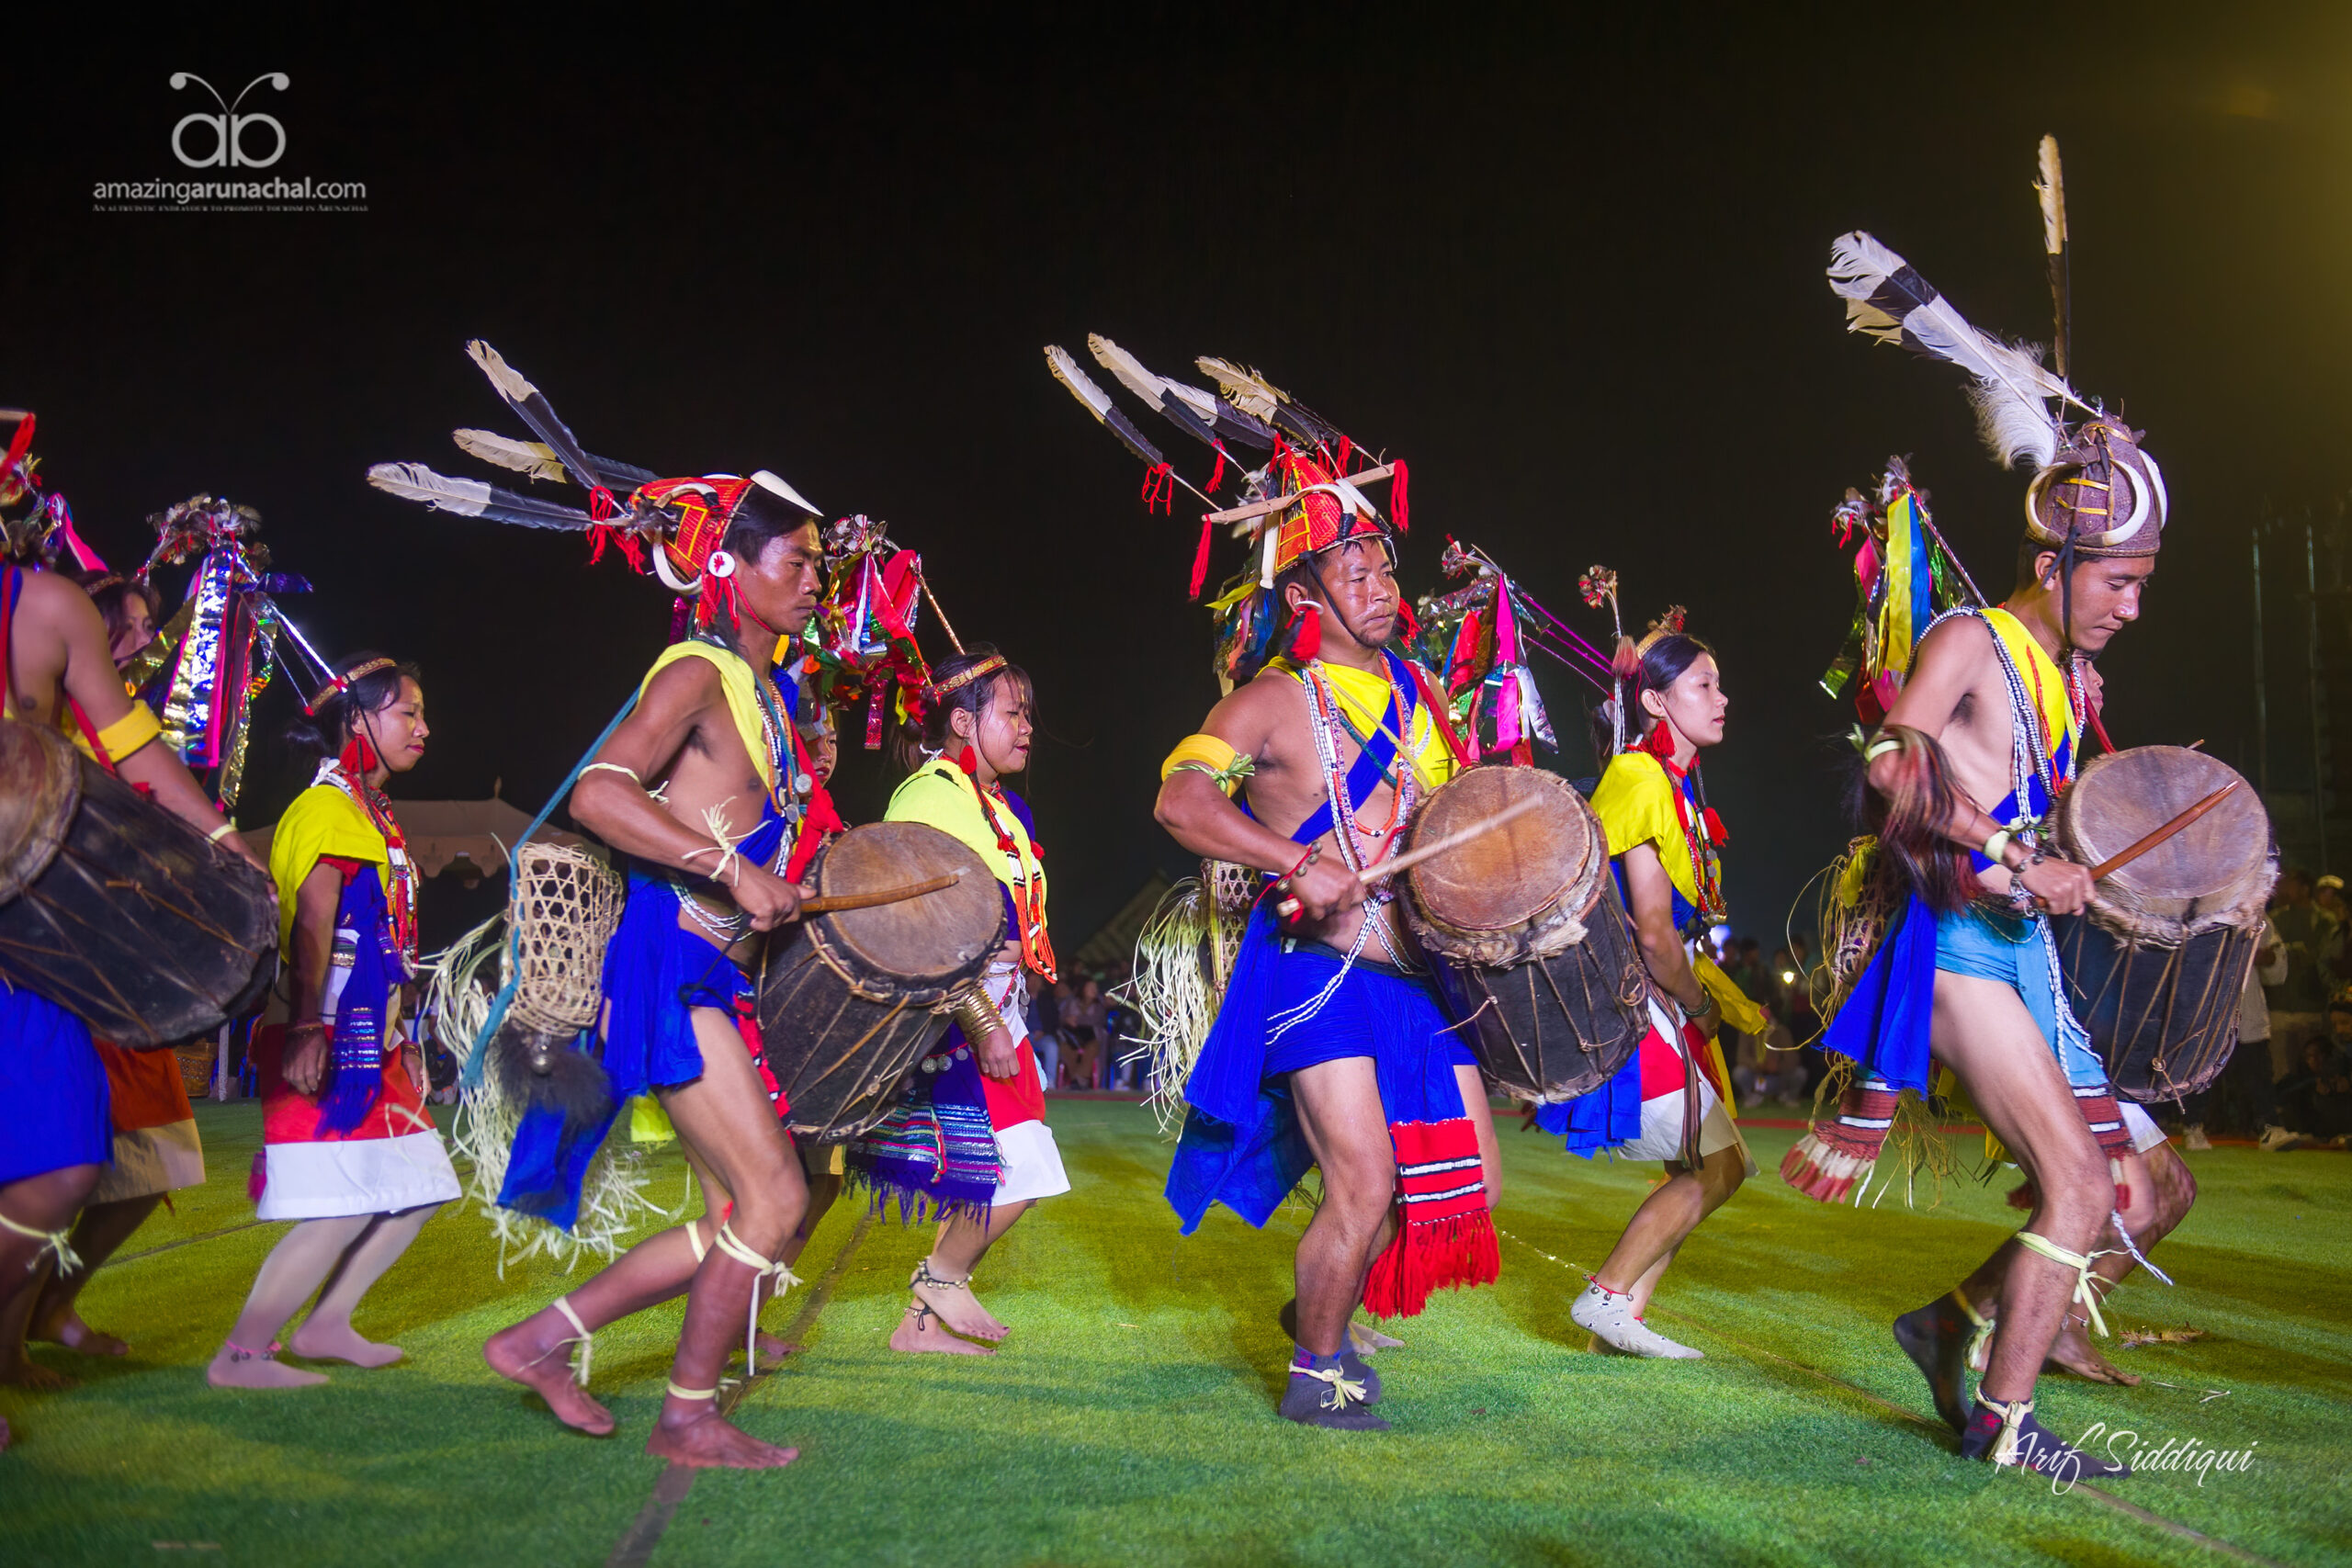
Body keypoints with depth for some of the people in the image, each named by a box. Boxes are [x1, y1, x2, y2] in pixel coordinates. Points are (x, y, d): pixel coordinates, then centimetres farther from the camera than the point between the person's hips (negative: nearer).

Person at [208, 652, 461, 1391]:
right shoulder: (327, 807, -10)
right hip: (327, 1041, -10)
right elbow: (312, 924, -21)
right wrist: (306, 1030, -29)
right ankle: (240, 1353, -2)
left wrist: (401, 1038, 22)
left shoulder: (377, 814, 19)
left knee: (416, 1188, 11)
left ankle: (326, 1324, 20)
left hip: (373, 1042, 10)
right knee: (344, 1208, -12)